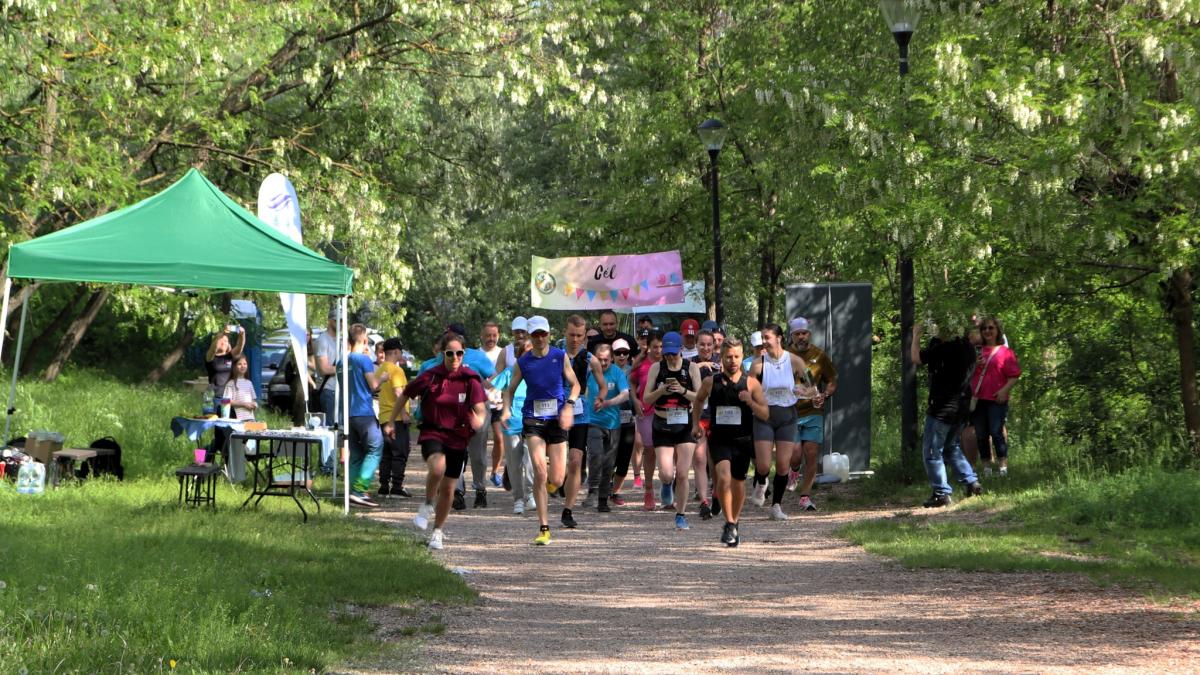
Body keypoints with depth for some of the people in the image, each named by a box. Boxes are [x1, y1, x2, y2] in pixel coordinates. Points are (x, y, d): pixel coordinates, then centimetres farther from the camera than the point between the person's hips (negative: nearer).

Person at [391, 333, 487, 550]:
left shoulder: (471, 380, -5)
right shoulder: (430, 377, -5)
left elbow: (480, 408, -12)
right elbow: (404, 395, 8)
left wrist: (479, 419, -35)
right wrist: (391, 422, 12)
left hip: (458, 437, 2)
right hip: (432, 432, -2)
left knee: (448, 488, 7)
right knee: (438, 466, -33)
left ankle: (438, 532, 28)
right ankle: (427, 505, -7)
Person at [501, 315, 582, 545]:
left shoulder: (560, 356, 2)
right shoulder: (523, 362, 2)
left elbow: (574, 384, 6)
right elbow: (510, 389, 9)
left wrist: (569, 405, -11)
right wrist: (506, 409, -10)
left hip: (557, 420, 1)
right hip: (533, 421, -1)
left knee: (556, 480, -2)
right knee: (540, 473, -16)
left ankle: (543, 491, 38)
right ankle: (544, 528, -11)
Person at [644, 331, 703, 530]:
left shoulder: (691, 368, -1)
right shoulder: (656, 368, 0)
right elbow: (646, 399, 0)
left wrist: (683, 390, -20)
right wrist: (661, 390, -18)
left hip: (684, 425, 0)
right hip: (662, 426, 0)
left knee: (682, 474, -5)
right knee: (666, 474, -9)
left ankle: (681, 515, 10)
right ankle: (667, 485, 29)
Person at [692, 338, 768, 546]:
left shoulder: (751, 384, -4)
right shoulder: (710, 382, -2)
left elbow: (765, 415, -4)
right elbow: (698, 400, 20)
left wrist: (750, 402, -20)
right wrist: (696, 424, 12)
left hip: (743, 441, 1)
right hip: (719, 440, -1)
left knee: (738, 484, 13)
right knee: (724, 477, -24)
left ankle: (734, 523, 36)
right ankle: (729, 525, -16)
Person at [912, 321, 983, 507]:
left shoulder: (946, 348, -20)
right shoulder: (968, 348, 6)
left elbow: (917, 358, -16)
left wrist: (916, 335, -3)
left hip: (942, 408, -9)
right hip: (960, 406, 9)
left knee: (932, 451, 0)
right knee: (951, 447, 24)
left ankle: (942, 493, -1)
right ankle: (971, 482, 19)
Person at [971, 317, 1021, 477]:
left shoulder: (1005, 352, 2)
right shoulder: (977, 351, 15)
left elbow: (1014, 376, -1)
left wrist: (1005, 390, -16)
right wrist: (975, 365, 0)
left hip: (997, 399, -5)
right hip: (978, 399, 5)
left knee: (997, 432, -11)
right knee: (981, 435, 4)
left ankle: (1003, 465, -9)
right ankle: (987, 465, 10)